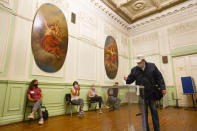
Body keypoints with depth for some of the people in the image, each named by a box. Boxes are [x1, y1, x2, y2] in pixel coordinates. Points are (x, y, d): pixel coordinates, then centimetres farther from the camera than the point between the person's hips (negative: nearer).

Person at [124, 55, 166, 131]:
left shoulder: (152, 66, 0)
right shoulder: (134, 70, 1)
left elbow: (159, 77, 0)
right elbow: (130, 79, 2)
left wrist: (162, 88, -6)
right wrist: (127, 79, -19)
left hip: (152, 94, 0)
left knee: (154, 111, 11)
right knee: (144, 113, 10)